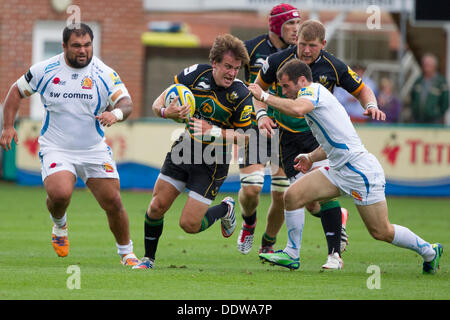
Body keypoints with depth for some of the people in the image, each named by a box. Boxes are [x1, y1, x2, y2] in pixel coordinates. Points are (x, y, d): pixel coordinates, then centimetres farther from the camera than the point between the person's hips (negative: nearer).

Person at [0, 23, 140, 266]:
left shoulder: (104, 74, -6)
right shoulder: (44, 70, -4)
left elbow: (126, 103, -11)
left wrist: (116, 113, -35)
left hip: (94, 150, 1)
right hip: (56, 150, -1)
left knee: (113, 202, -5)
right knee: (60, 194, -27)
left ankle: (126, 253, 19)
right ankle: (59, 224, 9)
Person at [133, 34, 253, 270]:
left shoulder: (241, 95, -17)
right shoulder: (196, 74, -8)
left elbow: (243, 135, -10)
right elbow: (158, 103, -2)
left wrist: (213, 131, -25)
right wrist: (165, 111, -26)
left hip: (212, 163, -4)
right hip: (183, 150, 4)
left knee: (190, 225, -7)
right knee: (157, 206, -1)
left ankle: (226, 209, 23)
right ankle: (148, 258, 20)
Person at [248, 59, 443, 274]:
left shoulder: (313, 90, -10)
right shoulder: (313, 97, 19)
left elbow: (297, 109, -35)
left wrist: (264, 96, -23)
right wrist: (311, 158, 15)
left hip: (360, 170, -10)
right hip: (339, 169, 10)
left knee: (381, 232, -3)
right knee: (292, 196, -3)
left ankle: (429, 251, 16)